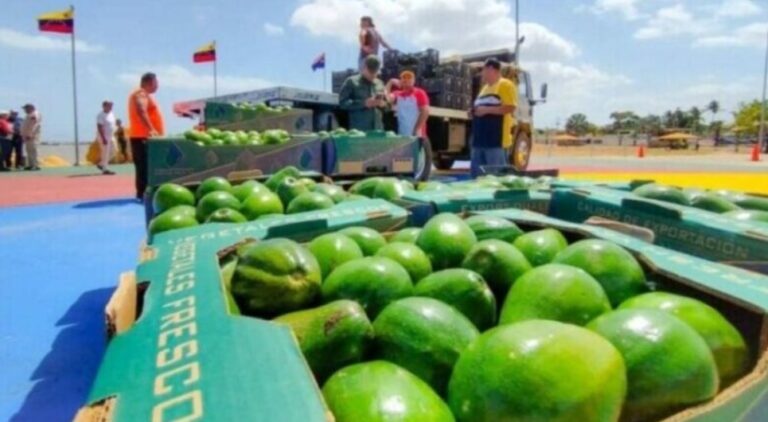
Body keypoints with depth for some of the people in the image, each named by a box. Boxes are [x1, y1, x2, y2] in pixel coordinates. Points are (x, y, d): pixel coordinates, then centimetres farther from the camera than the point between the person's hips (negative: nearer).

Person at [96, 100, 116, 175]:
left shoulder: (111, 114, 11)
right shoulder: (101, 115, -16)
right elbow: (99, 127, -21)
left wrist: (112, 136, 18)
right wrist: (103, 138, -25)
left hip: (110, 136, 9)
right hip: (104, 137, -9)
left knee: (111, 152, 13)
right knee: (105, 152, -7)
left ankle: (101, 164, 27)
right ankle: (105, 169, -2)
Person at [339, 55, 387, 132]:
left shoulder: (379, 83, 17)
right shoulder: (351, 81, 2)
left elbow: (385, 103, 23)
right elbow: (343, 103, -7)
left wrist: (383, 104, -2)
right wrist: (364, 103, -15)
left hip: (378, 129, 5)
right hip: (358, 129, -5)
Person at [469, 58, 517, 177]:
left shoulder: (505, 85, -4)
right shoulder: (485, 87, 23)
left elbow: (510, 107, -14)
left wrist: (487, 110, -17)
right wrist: (475, 112, 9)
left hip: (496, 139, -9)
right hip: (480, 138, 9)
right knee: (476, 174, 10)